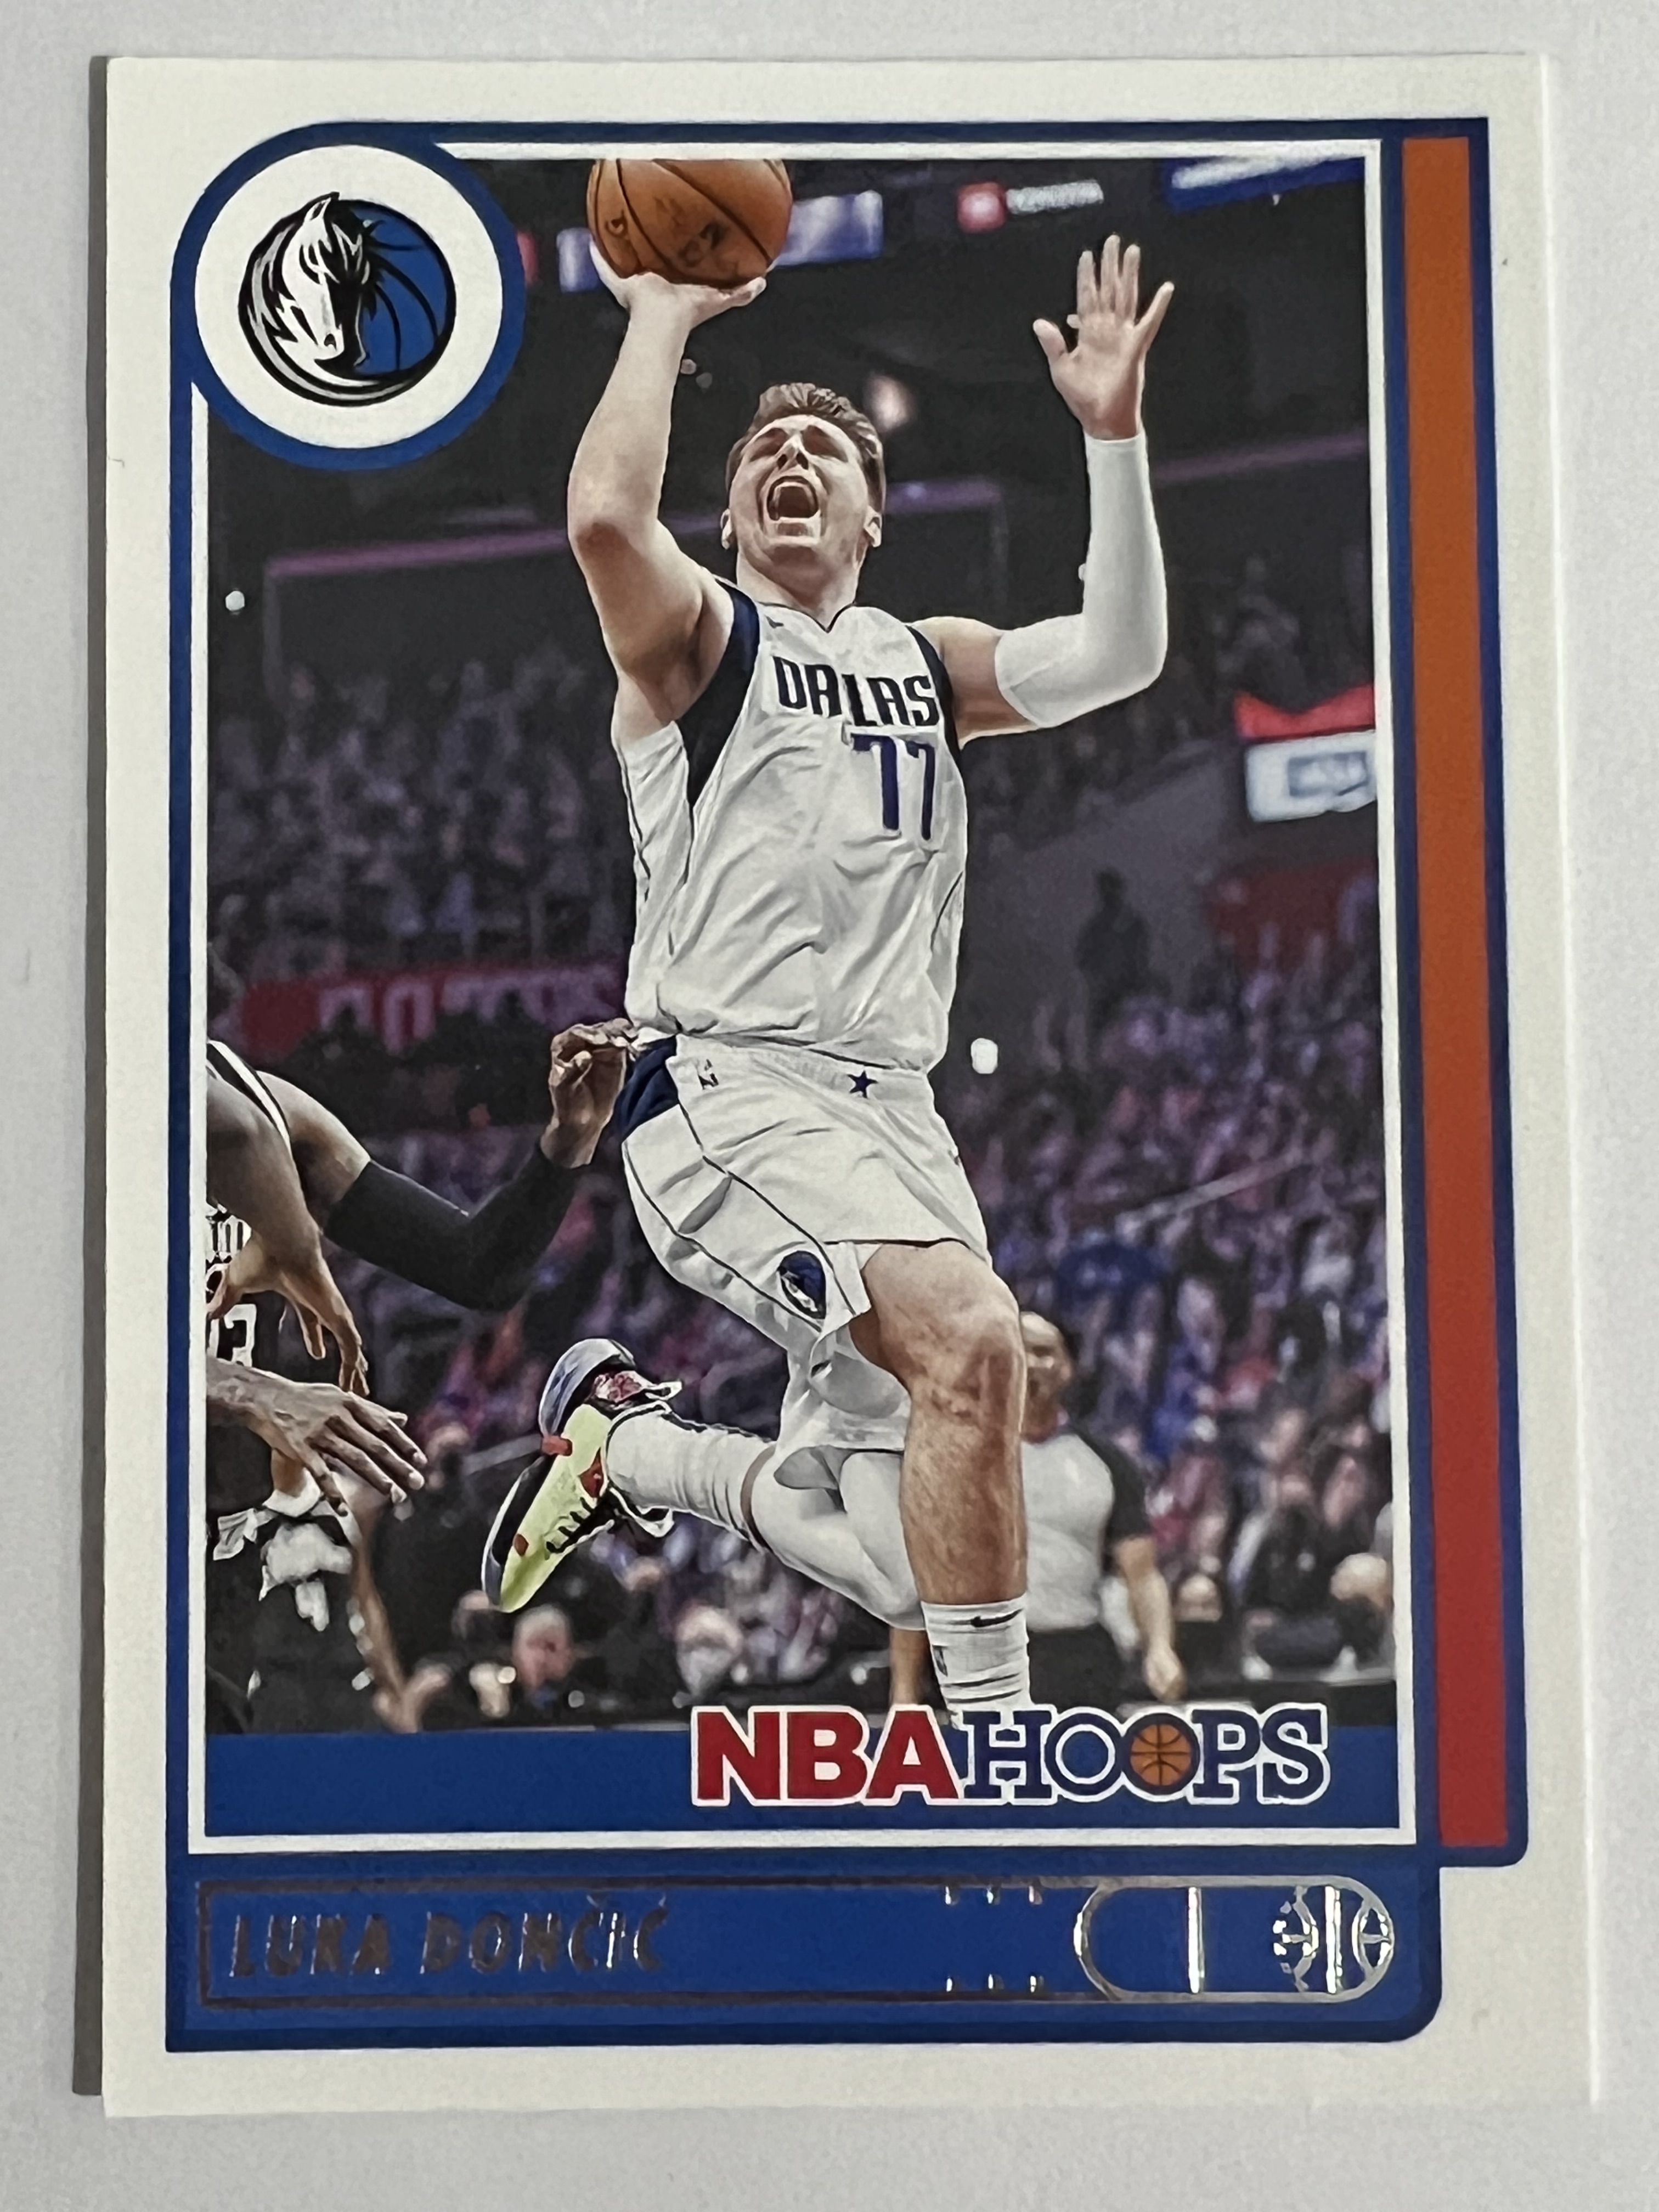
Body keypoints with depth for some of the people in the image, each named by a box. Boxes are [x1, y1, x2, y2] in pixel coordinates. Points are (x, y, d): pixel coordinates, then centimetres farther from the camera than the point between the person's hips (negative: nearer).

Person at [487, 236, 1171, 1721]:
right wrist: (662, 319, -4)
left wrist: (1113, 434, -2)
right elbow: (606, 516, -18)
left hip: (890, 1111, 6)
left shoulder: (930, 664, 21)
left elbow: (1119, 654, 7)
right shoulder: (697, 634, 4)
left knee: (895, 1553, 3)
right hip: (727, 1089, -6)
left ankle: (622, 1438, 31)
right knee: (971, 1333, -32)